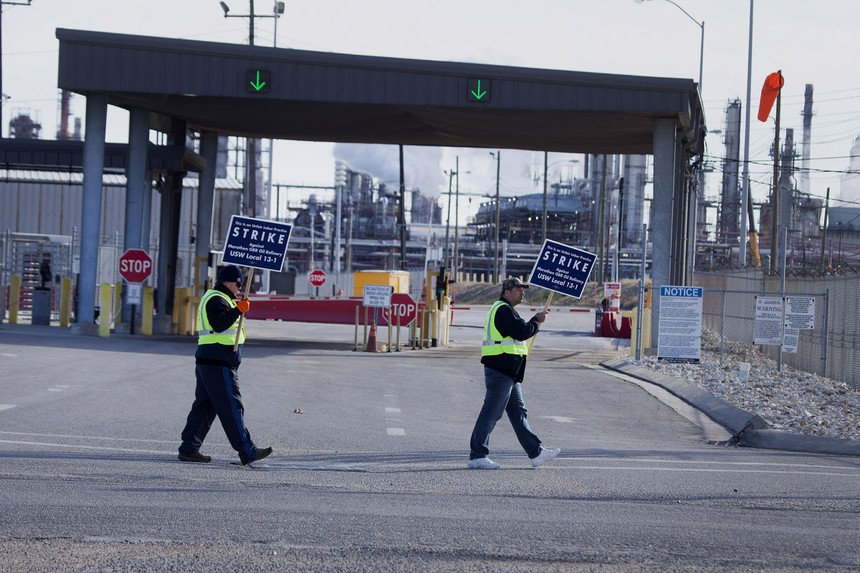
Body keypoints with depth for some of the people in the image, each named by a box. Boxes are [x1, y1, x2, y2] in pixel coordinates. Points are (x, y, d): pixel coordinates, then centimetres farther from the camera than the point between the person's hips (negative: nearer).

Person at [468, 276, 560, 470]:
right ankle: (477, 456, -3)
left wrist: (535, 320, 11)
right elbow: (522, 332, -20)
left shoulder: (503, 310, 22)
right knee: (491, 413, -7)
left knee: (518, 412, 12)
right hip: (500, 370, -11)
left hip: (508, 372, 11)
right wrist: (537, 321, -4)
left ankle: (536, 453, 15)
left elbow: (520, 332, 22)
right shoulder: (503, 310, -13)